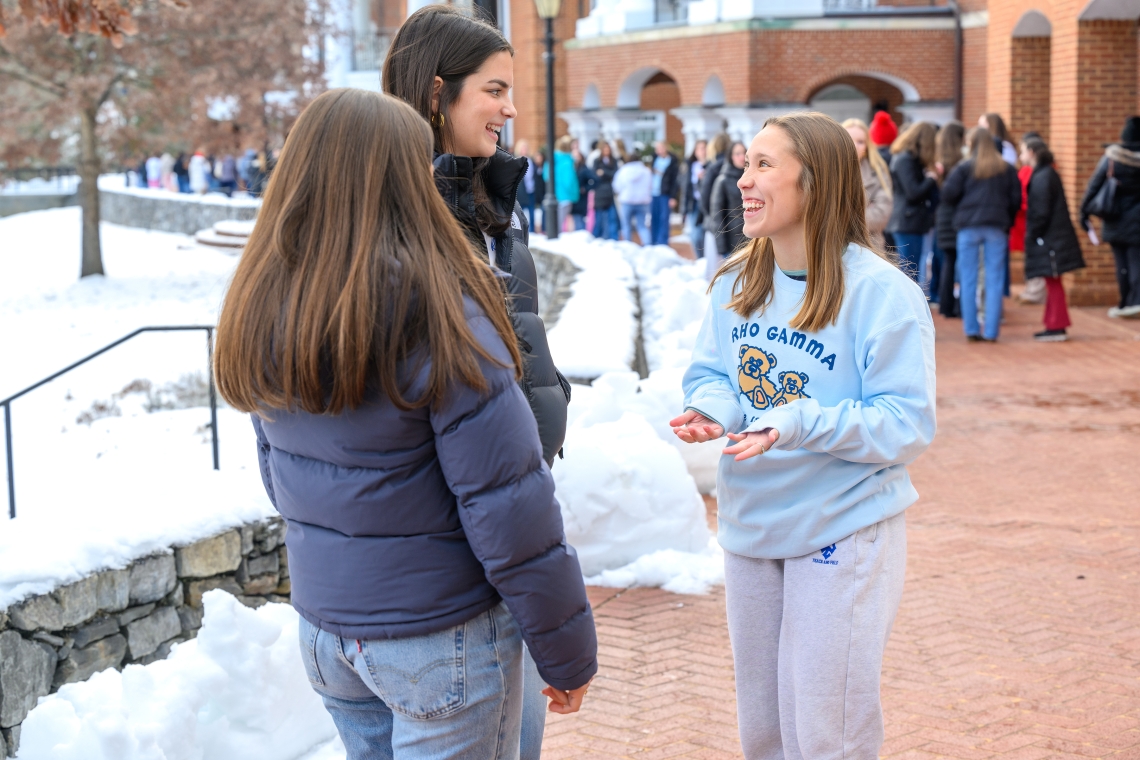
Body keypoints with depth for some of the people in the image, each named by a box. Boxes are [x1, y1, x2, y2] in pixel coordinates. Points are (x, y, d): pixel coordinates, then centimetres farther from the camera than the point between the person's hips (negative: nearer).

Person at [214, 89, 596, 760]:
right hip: (440, 634, -6)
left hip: (321, 626, 7)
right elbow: (508, 508, -20)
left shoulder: (266, 310, 0)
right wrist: (568, 651, -10)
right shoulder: (435, 310, -21)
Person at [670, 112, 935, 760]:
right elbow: (711, 372, 10)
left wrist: (797, 424, -32)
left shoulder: (880, 292, -18)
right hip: (750, 524, 6)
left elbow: (907, 425, -20)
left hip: (843, 531, -6)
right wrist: (711, 410, -14)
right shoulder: (737, 281, 1)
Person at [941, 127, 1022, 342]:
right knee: (994, 281, 4)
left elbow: (949, 193, -6)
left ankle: (971, 330, 2)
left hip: (968, 227, -1)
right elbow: (1016, 199, 5)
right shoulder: (1007, 169, 6)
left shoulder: (964, 167, -2)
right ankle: (991, 331, 1)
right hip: (997, 228, 1)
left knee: (968, 280, 4)